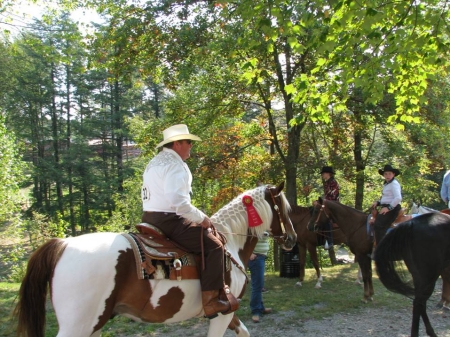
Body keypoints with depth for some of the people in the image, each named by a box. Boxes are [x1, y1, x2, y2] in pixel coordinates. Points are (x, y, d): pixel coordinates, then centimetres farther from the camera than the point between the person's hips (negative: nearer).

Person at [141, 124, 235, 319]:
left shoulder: (154, 163, 18)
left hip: (149, 219, 10)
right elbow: (178, 201, -26)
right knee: (214, 245, -9)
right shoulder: (176, 165, -13)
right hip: (169, 221, -10)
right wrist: (201, 218, -14)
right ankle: (210, 301, -15)